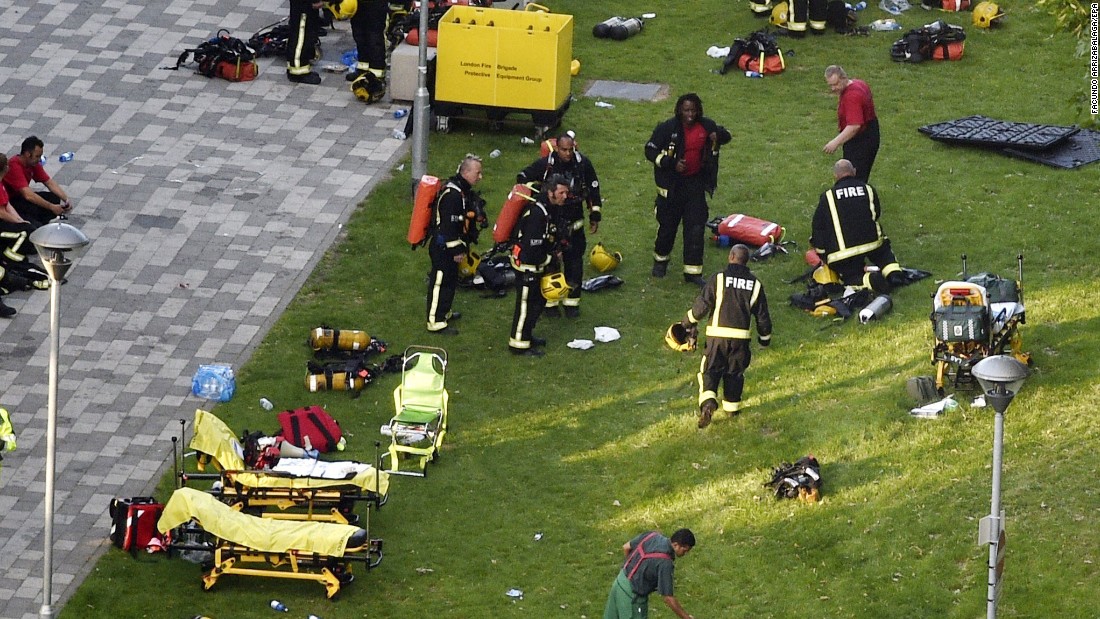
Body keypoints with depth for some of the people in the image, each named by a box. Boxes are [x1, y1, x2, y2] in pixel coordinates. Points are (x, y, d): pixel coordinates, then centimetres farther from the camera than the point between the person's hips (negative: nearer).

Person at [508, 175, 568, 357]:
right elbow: (532, 248, -29)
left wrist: (555, 250, 1)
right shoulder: (537, 213, -28)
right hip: (527, 265, -10)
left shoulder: (552, 209, 4)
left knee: (539, 300, 20)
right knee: (526, 304, -2)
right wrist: (553, 256, -16)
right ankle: (519, 344, 7)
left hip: (538, 265, 10)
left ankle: (526, 335, 36)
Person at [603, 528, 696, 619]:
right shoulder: (665, 563, -27)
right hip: (632, 594, -8)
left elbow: (626, 547, 8)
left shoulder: (652, 536, -6)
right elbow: (668, 598, -25)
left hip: (620, 582, 9)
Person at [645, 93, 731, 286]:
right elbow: (650, 150, -8)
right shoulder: (668, 128, -12)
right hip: (671, 183, -2)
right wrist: (671, 163, -20)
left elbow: (725, 135, 15)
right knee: (667, 225, 10)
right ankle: (660, 260, 35)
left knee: (696, 227, -2)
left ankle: (693, 271, 4)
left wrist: (718, 136, -10)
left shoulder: (706, 126, -2)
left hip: (695, 182, 2)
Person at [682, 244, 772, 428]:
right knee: (735, 372, 18)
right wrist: (765, 336, 24)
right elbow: (762, 314, 9)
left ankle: (708, 402, -18)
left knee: (710, 370, 3)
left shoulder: (718, 279, -7)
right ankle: (732, 407, 25)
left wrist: (688, 321, 12)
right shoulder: (755, 284, 4)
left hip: (718, 335, -3)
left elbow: (702, 305, -6)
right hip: (741, 336, 3)